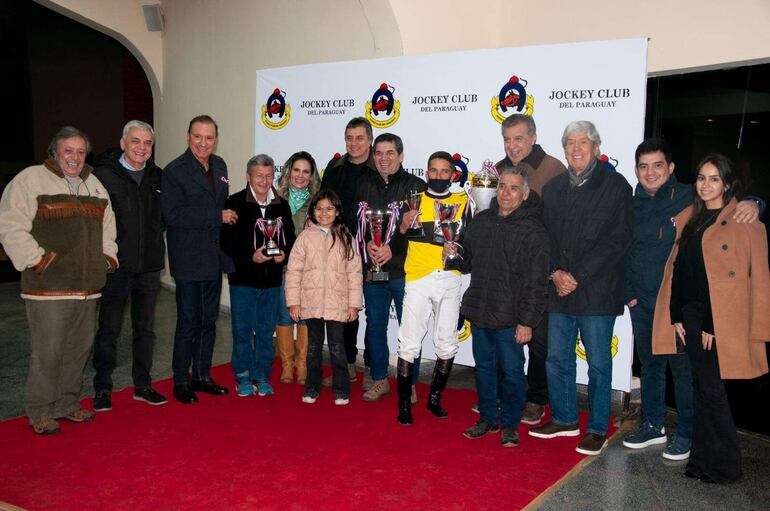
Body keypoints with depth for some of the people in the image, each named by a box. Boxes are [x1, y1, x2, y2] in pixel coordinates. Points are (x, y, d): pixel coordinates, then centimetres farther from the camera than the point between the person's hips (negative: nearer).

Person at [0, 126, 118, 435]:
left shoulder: (95, 185, 17)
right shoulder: (30, 180, -4)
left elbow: (107, 228, 26)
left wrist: (107, 258, 14)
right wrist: (39, 261, -14)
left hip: (87, 287, 6)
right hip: (48, 288, -6)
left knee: (79, 348, 12)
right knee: (47, 351, -3)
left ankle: (67, 403, 26)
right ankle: (40, 413, 12)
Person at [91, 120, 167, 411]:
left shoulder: (157, 177, 8)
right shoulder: (103, 174, -6)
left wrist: (156, 248, 8)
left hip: (149, 265, 4)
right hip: (116, 264, -4)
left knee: (145, 327, 12)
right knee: (109, 328, 5)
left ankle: (143, 385, 24)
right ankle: (103, 389, 17)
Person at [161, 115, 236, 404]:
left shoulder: (219, 166, 12)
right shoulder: (175, 171, -10)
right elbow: (173, 214, -21)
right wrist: (217, 216, -19)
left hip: (214, 258, 7)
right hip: (189, 260, -7)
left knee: (208, 320, 14)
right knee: (188, 322, 0)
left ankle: (202, 376, 26)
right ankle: (181, 381, 14)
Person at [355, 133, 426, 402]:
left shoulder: (416, 186, -3)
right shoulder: (364, 184, 10)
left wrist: (392, 248, -17)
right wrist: (367, 243, -9)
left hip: (404, 269, -4)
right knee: (375, 325, 12)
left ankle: (409, 384, 16)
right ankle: (379, 380, 26)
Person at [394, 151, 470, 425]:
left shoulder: (462, 201, 9)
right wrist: (403, 226, -15)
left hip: (450, 280, 2)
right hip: (417, 279, -1)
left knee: (447, 345, 8)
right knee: (409, 344, -4)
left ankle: (434, 398, 24)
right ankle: (404, 403, 7)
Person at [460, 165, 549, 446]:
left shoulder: (533, 231, -10)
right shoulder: (481, 221, 9)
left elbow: (536, 282, -12)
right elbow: (468, 262, 22)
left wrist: (527, 322, -15)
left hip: (510, 319, -6)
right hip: (479, 313, 6)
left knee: (512, 372, 4)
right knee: (484, 367, 16)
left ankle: (510, 425, 21)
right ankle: (488, 418, 31)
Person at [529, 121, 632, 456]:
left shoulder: (615, 186, -4)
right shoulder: (553, 188, 12)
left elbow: (617, 240, -10)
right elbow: (544, 237, 11)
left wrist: (577, 276, -13)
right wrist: (555, 273, -6)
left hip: (597, 291, -5)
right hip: (559, 290, 5)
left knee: (598, 363, 5)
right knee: (557, 358, 13)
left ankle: (597, 429, 18)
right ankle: (564, 419, 30)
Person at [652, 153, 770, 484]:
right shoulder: (688, 219, 14)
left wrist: (712, 325, -12)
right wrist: (676, 317, 3)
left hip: (719, 320, -5)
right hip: (688, 316, 5)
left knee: (710, 390, 0)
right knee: (701, 388, 11)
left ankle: (725, 465, 16)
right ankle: (703, 459, 22)